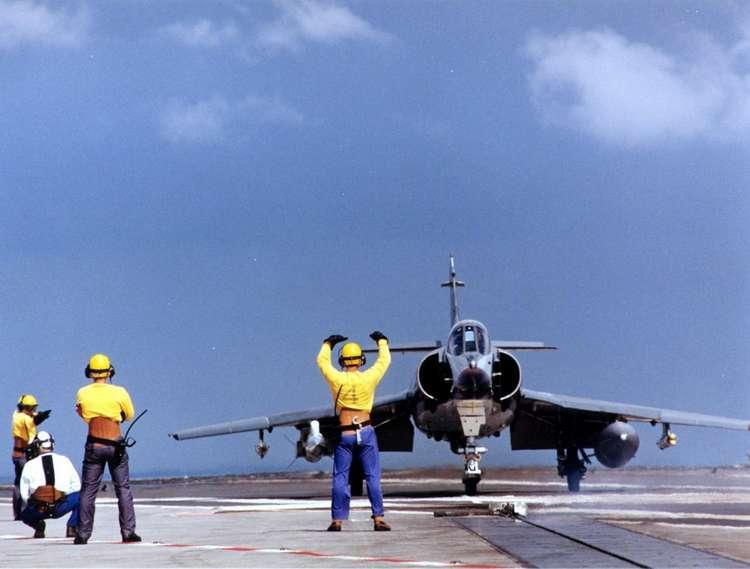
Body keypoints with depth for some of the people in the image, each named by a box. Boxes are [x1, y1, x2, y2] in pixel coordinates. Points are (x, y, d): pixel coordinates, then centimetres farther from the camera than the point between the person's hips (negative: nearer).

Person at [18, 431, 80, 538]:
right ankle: (71, 527, 9)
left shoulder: (29, 465, 13)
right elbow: (76, 486, 16)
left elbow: (24, 494, 9)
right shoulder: (64, 460, 14)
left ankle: (39, 526, 4)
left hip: (38, 510, 1)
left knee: (25, 515, 35)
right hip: (60, 508, -1)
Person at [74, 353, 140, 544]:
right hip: (116, 446, -1)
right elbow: (130, 416, 5)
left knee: (88, 490, 8)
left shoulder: (82, 393, -2)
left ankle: (82, 534, 7)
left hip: (93, 445, 1)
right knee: (123, 489, 7)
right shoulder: (119, 392, -8)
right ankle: (128, 532, 2)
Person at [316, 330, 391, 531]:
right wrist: (382, 341, 30)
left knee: (340, 478, 5)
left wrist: (328, 344, 31)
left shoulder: (337, 379, -5)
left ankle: (337, 520, 4)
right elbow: (384, 360, 13)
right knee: (373, 477, 3)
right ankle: (378, 519, 1)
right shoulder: (368, 378, -5)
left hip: (344, 435, 0)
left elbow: (322, 361, 15)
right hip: (366, 432, 0)